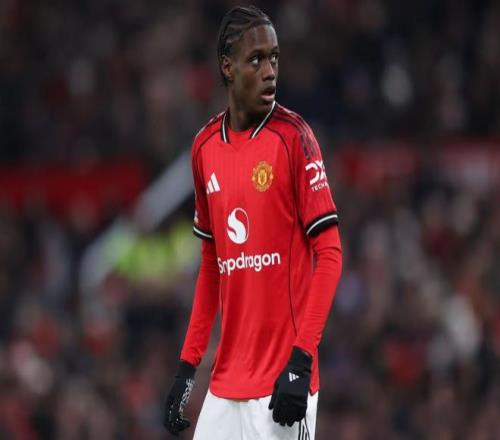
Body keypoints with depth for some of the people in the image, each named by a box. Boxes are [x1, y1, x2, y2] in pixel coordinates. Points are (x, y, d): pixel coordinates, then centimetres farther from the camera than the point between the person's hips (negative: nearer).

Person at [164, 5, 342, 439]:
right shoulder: (204, 148, 10)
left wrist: (301, 357, -18)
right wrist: (188, 364, 14)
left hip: (281, 385, -5)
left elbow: (329, 253, -9)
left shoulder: (293, 137, -6)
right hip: (224, 385, 5)